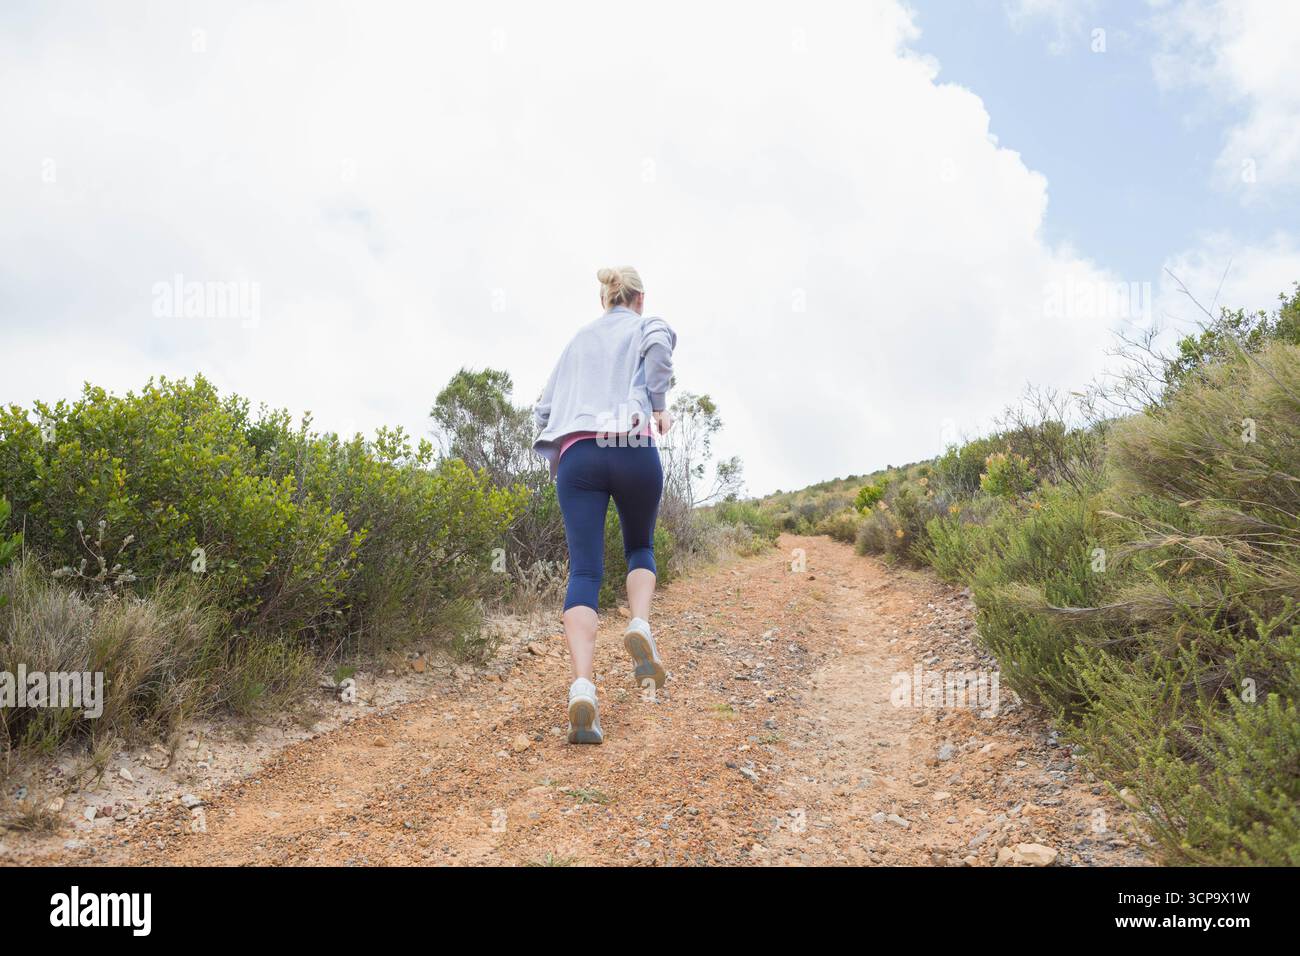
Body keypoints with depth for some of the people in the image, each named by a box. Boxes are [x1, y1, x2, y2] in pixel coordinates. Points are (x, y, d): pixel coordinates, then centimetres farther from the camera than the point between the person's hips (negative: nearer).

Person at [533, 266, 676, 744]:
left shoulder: (578, 340, 29)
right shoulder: (648, 326, 18)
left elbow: (543, 409, 24)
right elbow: (659, 343, -9)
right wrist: (659, 405, -1)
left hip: (575, 454, 2)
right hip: (633, 449, -2)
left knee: (584, 572, -7)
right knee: (640, 547, 22)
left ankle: (582, 690, -25)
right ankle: (639, 627, -7)